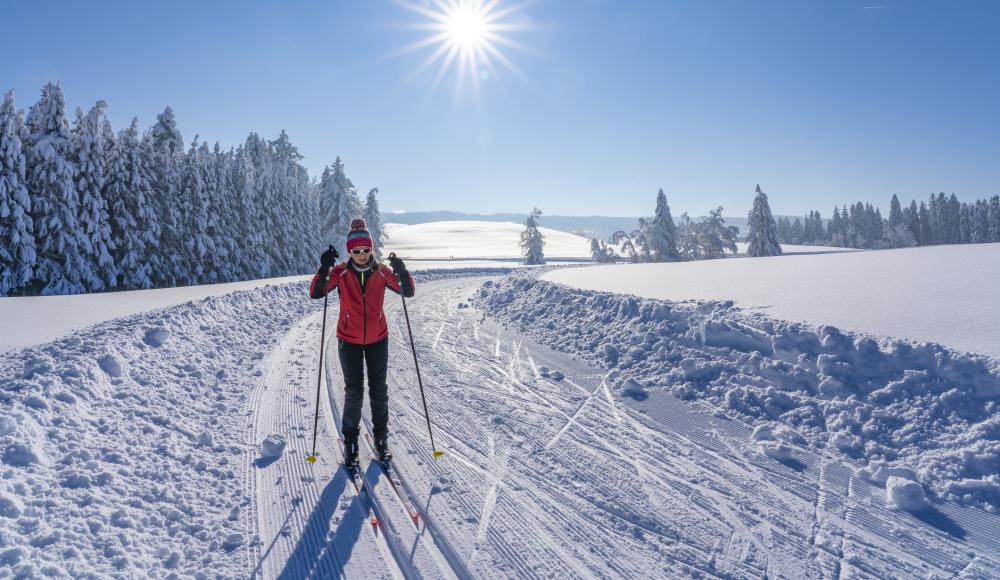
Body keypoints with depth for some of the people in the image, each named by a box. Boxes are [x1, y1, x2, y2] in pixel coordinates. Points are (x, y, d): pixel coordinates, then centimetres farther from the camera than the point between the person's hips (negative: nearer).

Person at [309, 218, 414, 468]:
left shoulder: (381, 271, -5)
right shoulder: (341, 272, -8)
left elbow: (408, 292, -10)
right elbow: (315, 293, -17)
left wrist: (402, 271, -27)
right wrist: (324, 268, -32)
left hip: (378, 339, 1)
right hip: (349, 340, -1)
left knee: (379, 391, 9)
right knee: (353, 392, 2)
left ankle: (381, 438, 25)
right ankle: (350, 441, 18)